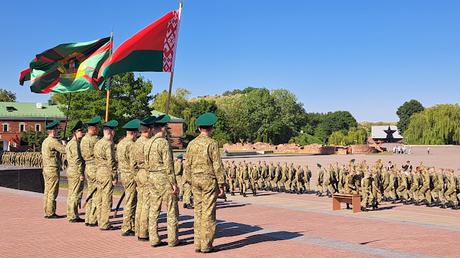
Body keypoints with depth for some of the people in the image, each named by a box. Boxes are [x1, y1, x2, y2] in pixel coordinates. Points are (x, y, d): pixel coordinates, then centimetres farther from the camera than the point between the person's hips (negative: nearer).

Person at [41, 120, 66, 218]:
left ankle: (47, 212, 17)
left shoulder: (45, 141, 15)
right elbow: (65, 150, -20)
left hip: (46, 169, 10)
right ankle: (50, 213, -2)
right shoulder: (53, 141, -16)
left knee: (47, 192, 12)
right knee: (52, 192, -5)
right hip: (53, 169, -10)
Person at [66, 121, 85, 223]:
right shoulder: (75, 143, -15)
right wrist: (81, 173, -20)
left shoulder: (70, 143, 17)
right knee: (75, 194, -6)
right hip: (76, 171, -10)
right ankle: (73, 217, -2)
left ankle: (72, 215, 20)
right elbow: (77, 160, -21)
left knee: (72, 194, 13)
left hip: (70, 171, 10)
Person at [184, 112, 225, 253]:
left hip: (196, 180, 5)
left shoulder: (191, 144, 7)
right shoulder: (212, 143, -9)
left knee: (198, 211, 10)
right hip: (209, 180, -5)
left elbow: (187, 165, 8)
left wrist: (189, 182, 15)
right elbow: (218, 166, -11)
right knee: (208, 213, -2)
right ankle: (206, 245, 1)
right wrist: (221, 185, -6)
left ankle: (198, 244, 12)